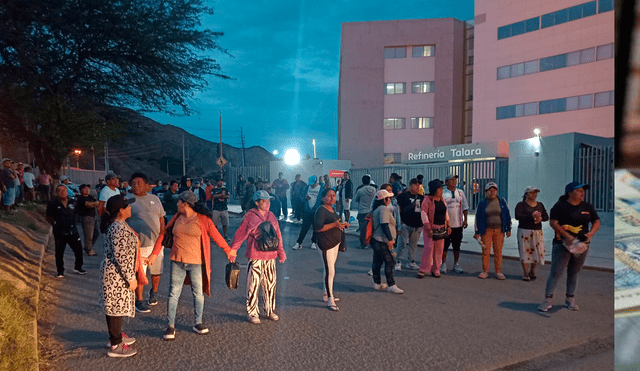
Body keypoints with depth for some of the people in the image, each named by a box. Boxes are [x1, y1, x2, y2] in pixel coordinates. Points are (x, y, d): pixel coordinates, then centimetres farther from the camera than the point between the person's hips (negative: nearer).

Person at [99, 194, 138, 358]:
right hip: (117, 275, -10)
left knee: (115, 305, 21)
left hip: (114, 273, 10)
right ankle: (115, 346, 13)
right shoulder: (119, 228, -25)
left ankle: (116, 336, 37)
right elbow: (121, 256, -26)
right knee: (117, 306, 1)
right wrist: (130, 278, -19)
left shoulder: (115, 224, 8)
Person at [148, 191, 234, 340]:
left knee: (198, 293, 7)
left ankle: (198, 323, 23)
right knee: (174, 294, 4)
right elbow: (163, 234, 11)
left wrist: (228, 250, 8)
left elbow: (216, 236, 1)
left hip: (196, 263, -3)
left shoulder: (203, 220, -6)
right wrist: (154, 254, 6)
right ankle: (171, 326, 14)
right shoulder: (176, 218, 6)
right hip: (177, 262, 3)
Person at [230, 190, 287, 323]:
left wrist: (281, 252, 20)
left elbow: (278, 235, 18)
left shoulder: (271, 216, 11)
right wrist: (232, 251, -6)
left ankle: (270, 310, 27)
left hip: (270, 256, 6)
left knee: (271, 284, 12)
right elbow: (240, 235, -5)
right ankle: (252, 313, 14)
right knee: (253, 285, 0)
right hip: (255, 257, -5)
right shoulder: (250, 216, -6)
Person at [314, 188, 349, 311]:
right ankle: (330, 300, 0)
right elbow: (318, 228, -25)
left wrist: (343, 224, 9)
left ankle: (326, 295, 30)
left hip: (335, 243, 9)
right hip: (326, 244, -9)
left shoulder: (332, 209, 14)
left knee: (329, 270, 17)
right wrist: (334, 224, -27)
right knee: (330, 272, -8)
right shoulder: (321, 210, -15)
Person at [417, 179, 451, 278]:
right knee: (429, 248, -7)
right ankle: (423, 270, 3)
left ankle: (436, 270, 17)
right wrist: (429, 229, -16)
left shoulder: (442, 199, 12)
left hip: (441, 228, 6)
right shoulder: (427, 200, -9)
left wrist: (448, 226, 12)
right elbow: (424, 214, -12)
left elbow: (446, 213, 19)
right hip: (431, 227, -6)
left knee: (439, 249, 7)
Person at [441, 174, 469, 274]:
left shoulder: (460, 193, 9)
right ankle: (443, 264, 14)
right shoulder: (442, 194, -3)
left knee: (457, 246, 10)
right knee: (444, 246, 2)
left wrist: (465, 220, 5)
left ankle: (456, 264, 22)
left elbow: (465, 207, 13)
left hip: (458, 224, 3)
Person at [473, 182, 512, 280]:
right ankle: (485, 271, 10)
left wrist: (508, 229, 6)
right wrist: (477, 232, 4)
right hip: (486, 230, 0)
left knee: (498, 251, 3)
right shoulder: (482, 204, 4)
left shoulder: (502, 202, 6)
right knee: (485, 251, 0)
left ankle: (498, 272, 12)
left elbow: (507, 216, 10)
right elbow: (477, 218, 6)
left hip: (499, 230, 1)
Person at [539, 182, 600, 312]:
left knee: (574, 272, 12)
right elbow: (553, 222, -13)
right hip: (562, 244, -5)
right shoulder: (560, 206, -6)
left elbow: (596, 222, 11)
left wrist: (590, 234, -8)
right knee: (556, 272, -6)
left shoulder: (587, 207, 9)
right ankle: (548, 299, 2)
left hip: (581, 245, 5)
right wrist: (567, 236, -21)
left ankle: (570, 299, 24)